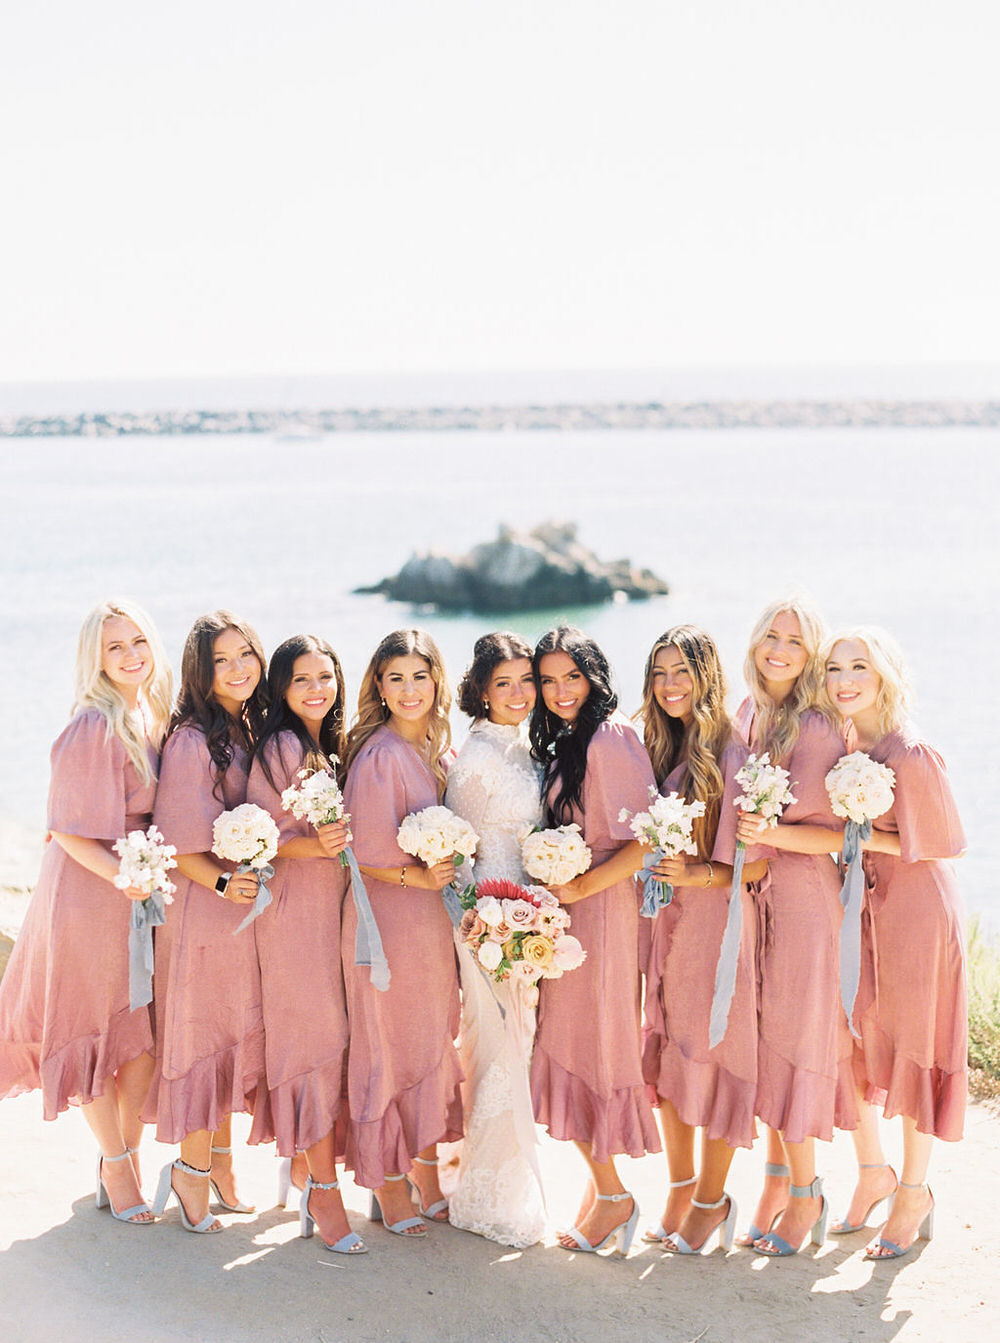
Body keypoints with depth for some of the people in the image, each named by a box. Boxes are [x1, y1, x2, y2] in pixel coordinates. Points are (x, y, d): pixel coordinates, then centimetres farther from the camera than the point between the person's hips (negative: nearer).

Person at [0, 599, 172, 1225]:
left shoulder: (154, 716, 8)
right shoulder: (93, 727, -17)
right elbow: (70, 828, -17)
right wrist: (120, 875, -29)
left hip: (143, 890, 7)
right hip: (89, 892, -7)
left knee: (148, 1033, 11)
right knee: (101, 1030, 5)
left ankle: (129, 1150, 27)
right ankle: (116, 1164, 20)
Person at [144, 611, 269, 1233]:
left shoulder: (254, 729, 8)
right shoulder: (192, 741, -16)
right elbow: (177, 844, -15)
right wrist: (222, 882, -26)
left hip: (251, 907, 7)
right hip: (203, 910, -7)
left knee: (238, 1035, 13)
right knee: (203, 1033, 0)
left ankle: (221, 1159, 25)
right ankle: (192, 1170, 12)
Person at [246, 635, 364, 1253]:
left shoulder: (335, 747, 15)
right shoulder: (281, 748, -9)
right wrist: (311, 844, -24)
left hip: (338, 901, 8)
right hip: (295, 906, -8)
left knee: (337, 1040, 8)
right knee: (317, 1040, -8)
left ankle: (320, 1178, 18)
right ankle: (325, 1194, -5)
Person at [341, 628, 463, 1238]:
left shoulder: (436, 748, 9)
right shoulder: (381, 755, -16)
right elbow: (366, 852, -19)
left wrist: (448, 871, 4)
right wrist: (421, 876, -12)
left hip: (434, 919, 8)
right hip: (389, 919, -8)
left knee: (433, 1043, 14)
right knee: (391, 1048, 2)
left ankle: (426, 1175, 27)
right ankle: (388, 1185, 15)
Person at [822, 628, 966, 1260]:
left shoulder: (912, 755, -18)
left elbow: (933, 844, -13)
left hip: (915, 909, -7)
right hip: (859, 905, 7)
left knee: (912, 1048, 4)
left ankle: (915, 1193, 20)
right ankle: (873, 1170, 28)